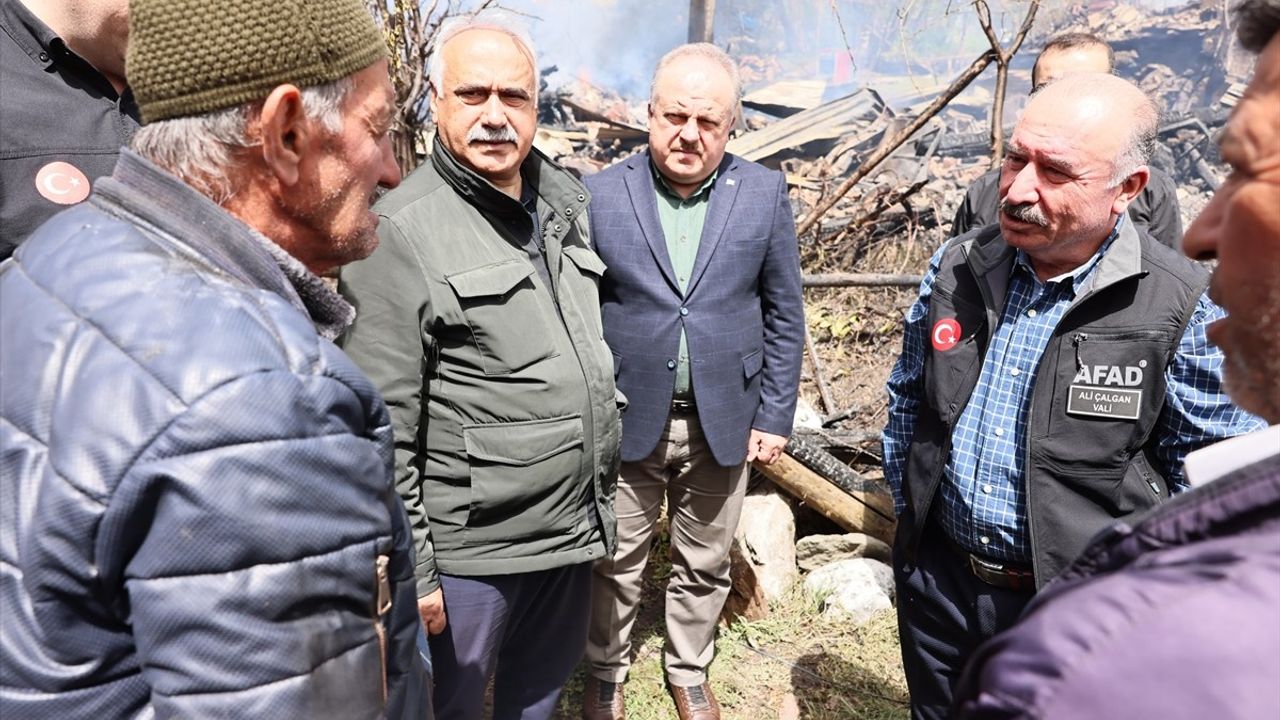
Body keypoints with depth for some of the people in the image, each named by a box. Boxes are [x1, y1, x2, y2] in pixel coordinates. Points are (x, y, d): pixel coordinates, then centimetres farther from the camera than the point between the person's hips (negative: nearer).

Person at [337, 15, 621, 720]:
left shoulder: (562, 203, 5)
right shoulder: (401, 231, -17)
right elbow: (381, 430, -16)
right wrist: (408, 572, -14)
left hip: (575, 526, 7)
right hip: (468, 550, -6)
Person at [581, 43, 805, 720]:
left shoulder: (765, 193, -3)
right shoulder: (600, 194, -6)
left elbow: (784, 314, 2)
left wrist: (775, 414, 0)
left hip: (724, 420, 1)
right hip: (626, 420, -1)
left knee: (705, 564, 17)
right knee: (615, 565, 15)